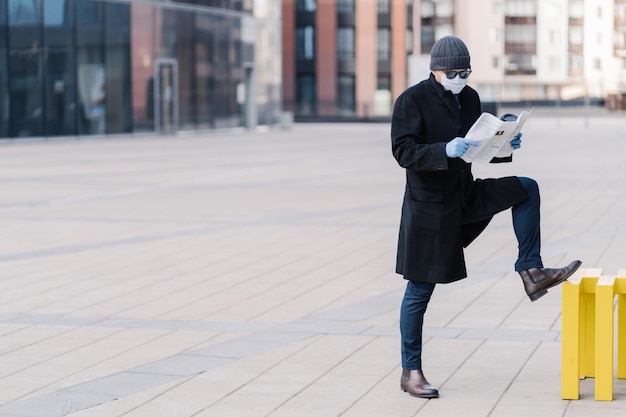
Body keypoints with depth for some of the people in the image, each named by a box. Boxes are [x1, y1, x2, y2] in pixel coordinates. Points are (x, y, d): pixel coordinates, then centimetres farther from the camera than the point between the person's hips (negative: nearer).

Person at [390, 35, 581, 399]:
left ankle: (531, 271, 0)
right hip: (429, 206, -6)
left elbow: (480, 148, 15)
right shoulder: (412, 100, -13)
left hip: (466, 195, 6)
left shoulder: (470, 98, 7)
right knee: (420, 289, 0)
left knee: (527, 189, -2)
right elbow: (403, 151, -21)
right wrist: (445, 150, -34)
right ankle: (411, 372, 10)